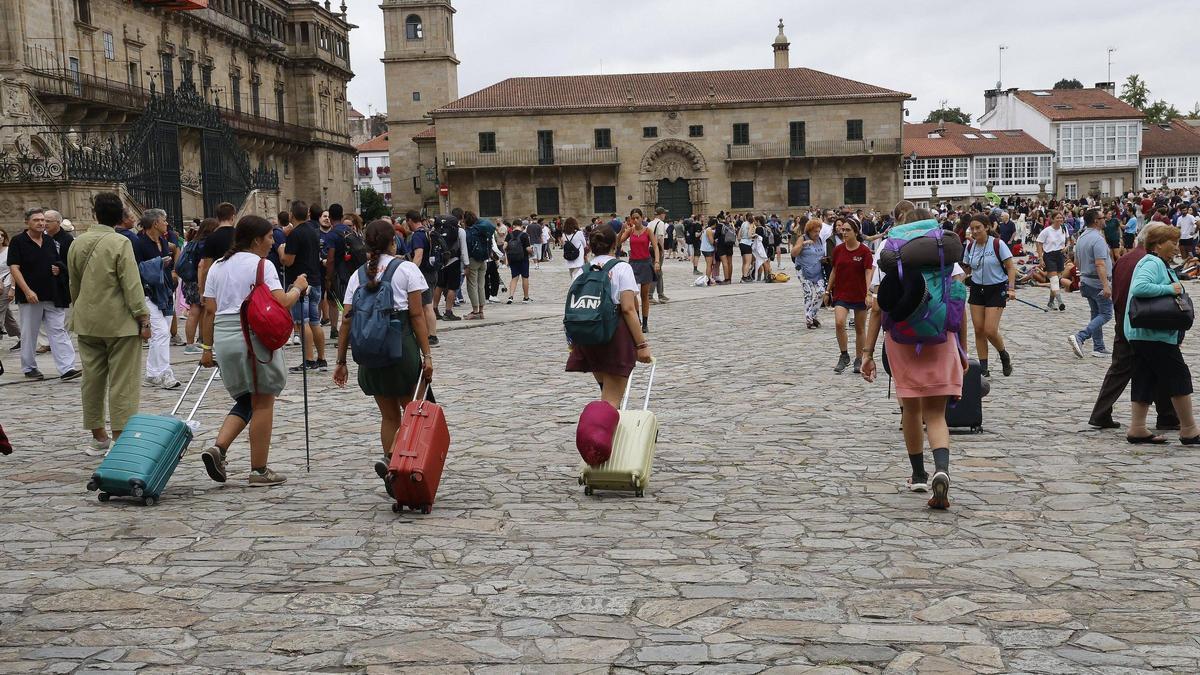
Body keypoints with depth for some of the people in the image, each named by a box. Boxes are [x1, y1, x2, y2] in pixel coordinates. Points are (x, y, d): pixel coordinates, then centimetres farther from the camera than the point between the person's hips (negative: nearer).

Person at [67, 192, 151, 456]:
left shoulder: (78, 243, 6)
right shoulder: (120, 243, -13)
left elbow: (74, 284, 15)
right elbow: (132, 285, -16)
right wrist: (143, 318, -12)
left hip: (87, 323, 6)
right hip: (120, 322, -6)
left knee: (92, 379, 13)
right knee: (122, 383, -2)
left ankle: (98, 436, 21)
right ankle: (120, 438, -3)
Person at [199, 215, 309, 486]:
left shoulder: (217, 266, 14)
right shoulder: (261, 265, -6)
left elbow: (209, 311, 11)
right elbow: (281, 303, -16)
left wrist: (207, 347, 14)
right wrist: (298, 288, 2)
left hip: (224, 339, 7)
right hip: (254, 339, -7)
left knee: (245, 400, 19)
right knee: (262, 403, 3)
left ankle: (218, 448, -2)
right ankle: (259, 470, 6)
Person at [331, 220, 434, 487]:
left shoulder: (358, 275, 11)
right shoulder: (407, 269, 1)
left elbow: (346, 321, 6)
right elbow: (417, 315, -5)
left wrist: (341, 361, 10)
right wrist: (427, 355, -4)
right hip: (402, 344, -4)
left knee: (389, 415, 15)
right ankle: (392, 457, -13)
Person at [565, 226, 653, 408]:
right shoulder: (622, 268, -3)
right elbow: (628, 309, -11)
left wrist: (573, 342, 18)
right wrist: (642, 344, -10)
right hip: (616, 336, -5)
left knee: (606, 391, 23)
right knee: (612, 399, -2)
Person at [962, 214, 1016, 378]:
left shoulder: (997, 244, -12)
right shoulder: (970, 247, 3)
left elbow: (1011, 267, -10)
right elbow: (966, 268, 13)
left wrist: (1011, 288, -19)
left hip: (996, 290, -5)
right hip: (977, 289, 5)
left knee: (990, 331, -11)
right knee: (978, 330, 1)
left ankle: (1005, 357, 19)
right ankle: (983, 368, 9)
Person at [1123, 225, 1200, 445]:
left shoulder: (1161, 265, 20)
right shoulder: (1152, 263, -14)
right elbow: (1139, 288, -30)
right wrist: (1169, 289, -24)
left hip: (1144, 334, 10)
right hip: (1154, 334, -10)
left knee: (1147, 380, 9)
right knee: (1179, 377, -3)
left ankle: (1137, 429, 10)